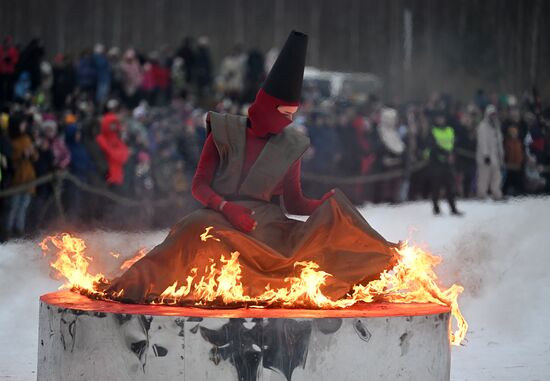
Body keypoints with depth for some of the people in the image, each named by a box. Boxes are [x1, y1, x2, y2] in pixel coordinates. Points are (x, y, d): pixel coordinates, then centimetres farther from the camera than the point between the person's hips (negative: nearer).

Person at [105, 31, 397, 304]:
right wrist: (227, 207, -21)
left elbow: (294, 202, 12)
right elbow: (199, 186, 0)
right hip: (223, 218, -3)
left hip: (268, 225, 3)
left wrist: (325, 205, -10)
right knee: (198, 229, -38)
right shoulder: (225, 133, 3)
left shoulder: (290, 146, 10)